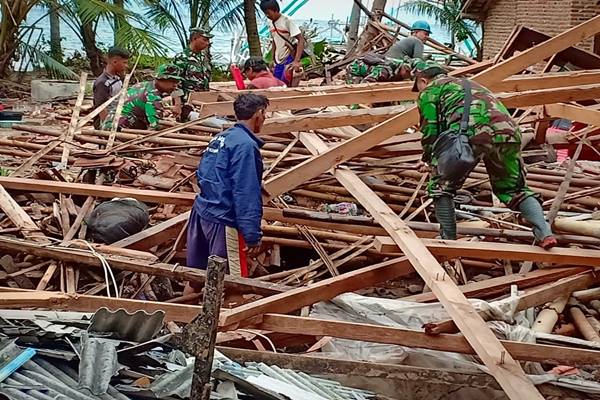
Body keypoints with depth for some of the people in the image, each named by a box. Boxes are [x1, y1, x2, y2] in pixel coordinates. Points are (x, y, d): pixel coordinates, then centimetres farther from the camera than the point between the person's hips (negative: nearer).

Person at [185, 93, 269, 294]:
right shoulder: (245, 145, -16)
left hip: (201, 212, 9)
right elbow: (246, 194, -20)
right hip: (224, 220, -9)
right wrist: (252, 235, -19)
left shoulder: (220, 137, 12)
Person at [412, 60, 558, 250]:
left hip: (472, 132, -6)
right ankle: (545, 234, 3)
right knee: (514, 189, 21)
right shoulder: (467, 83, 42)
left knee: (441, 186, 13)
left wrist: (427, 160, 28)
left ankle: (448, 240, 9)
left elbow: (430, 131, 12)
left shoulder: (429, 90, 20)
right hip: (508, 132, 6)